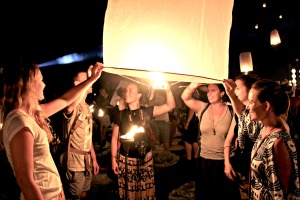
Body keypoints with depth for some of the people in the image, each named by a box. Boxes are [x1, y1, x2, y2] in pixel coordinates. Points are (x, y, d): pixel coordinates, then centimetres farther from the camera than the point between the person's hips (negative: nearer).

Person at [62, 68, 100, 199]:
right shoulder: (73, 106, -16)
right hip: (75, 161, -8)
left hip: (87, 160, 8)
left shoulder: (87, 107, 12)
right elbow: (69, 108, -43)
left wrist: (94, 159, 15)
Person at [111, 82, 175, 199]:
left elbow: (170, 106, -10)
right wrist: (113, 159, -1)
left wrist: (167, 89, -26)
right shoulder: (121, 114, -1)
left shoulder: (147, 111, -3)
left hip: (145, 158, 0)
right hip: (125, 159, 0)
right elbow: (115, 137, 3)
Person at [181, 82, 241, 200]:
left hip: (225, 161, -2)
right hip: (204, 160, 2)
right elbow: (185, 97, -10)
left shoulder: (231, 110, -9)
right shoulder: (202, 108, -2)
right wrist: (192, 86, -26)